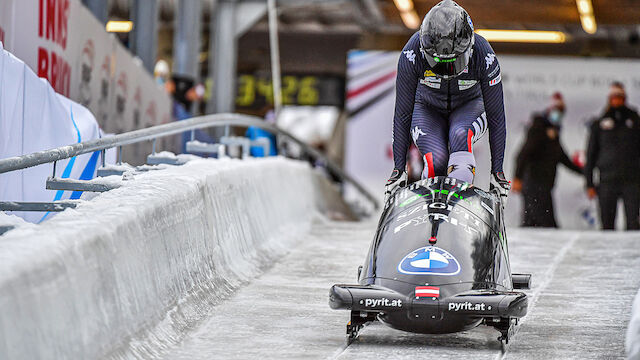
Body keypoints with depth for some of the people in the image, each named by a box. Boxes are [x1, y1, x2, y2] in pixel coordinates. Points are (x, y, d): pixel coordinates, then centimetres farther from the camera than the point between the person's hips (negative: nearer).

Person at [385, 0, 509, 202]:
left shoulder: (484, 56, -31)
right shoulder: (412, 54, -31)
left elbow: (496, 115, -20)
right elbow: (403, 113, -21)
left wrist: (497, 171, -18)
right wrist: (399, 168, -20)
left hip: (469, 107, 0)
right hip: (428, 109, 0)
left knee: (460, 136, -35)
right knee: (436, 160, -28)